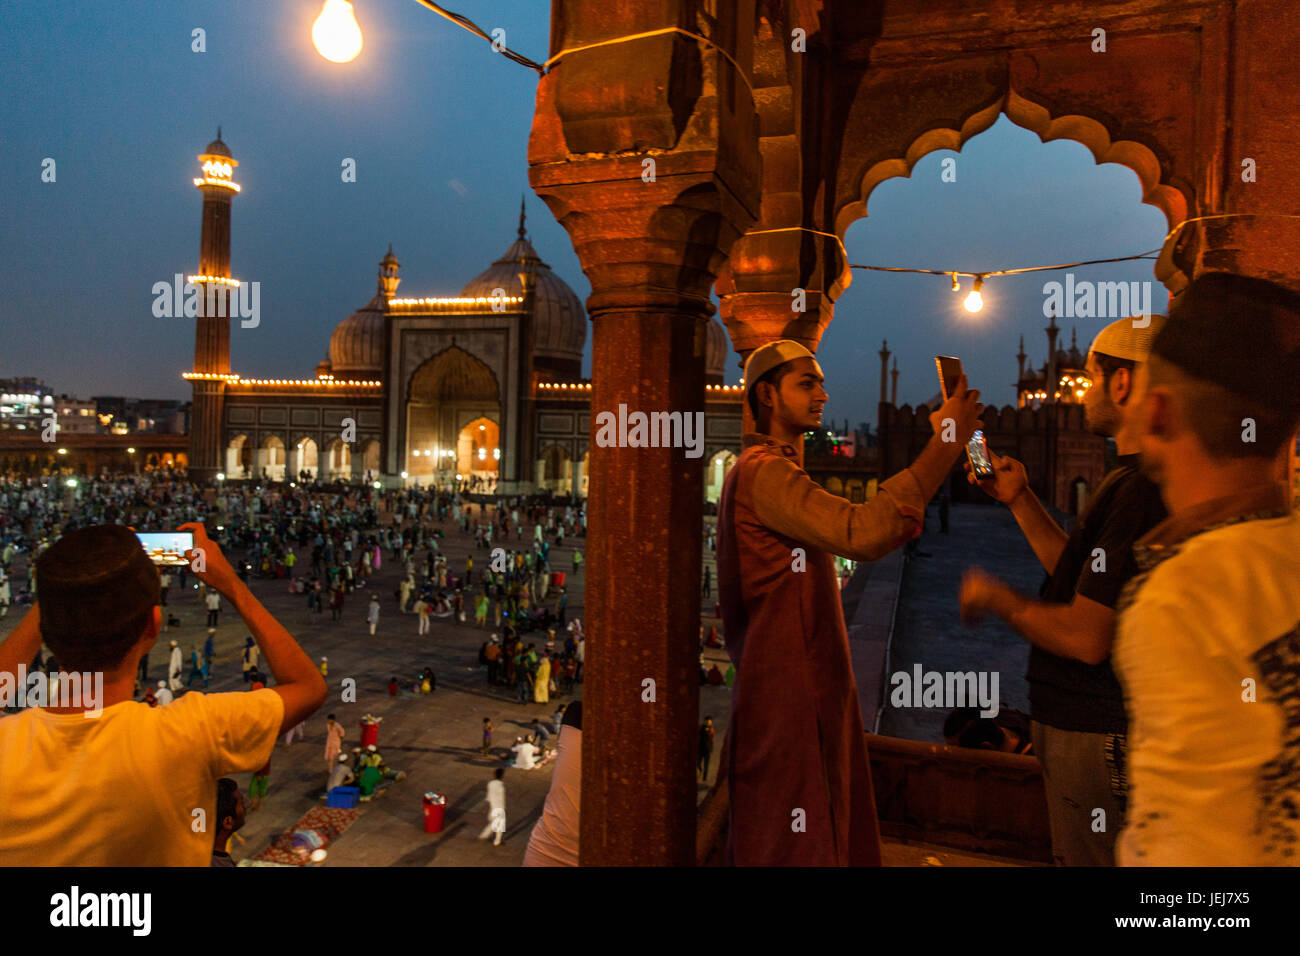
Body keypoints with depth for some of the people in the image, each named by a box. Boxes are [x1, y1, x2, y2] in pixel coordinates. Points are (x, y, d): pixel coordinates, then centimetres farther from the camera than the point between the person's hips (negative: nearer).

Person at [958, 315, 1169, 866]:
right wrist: (1019, 499, 13)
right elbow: (1083, 578, 16)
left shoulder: (1138, 491, -26)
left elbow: (1086, 638, -28)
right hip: (1087, 720, 10)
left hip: (1095, 737, -10)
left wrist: (996, 599, -12)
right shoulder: (1151, 480, 10)